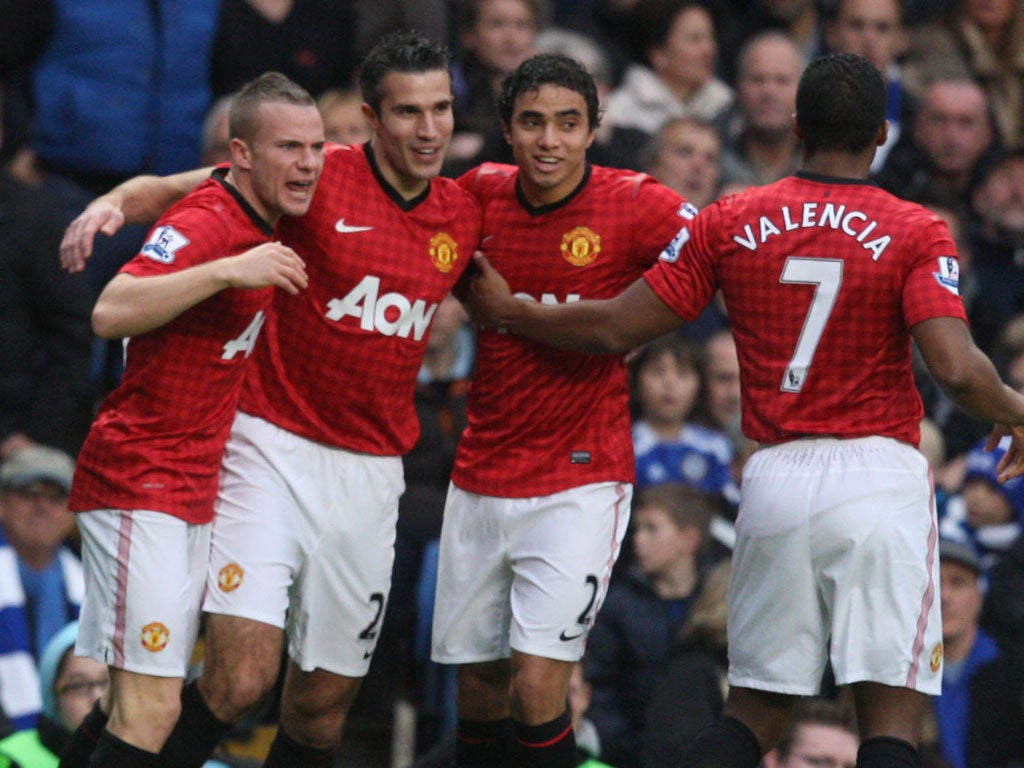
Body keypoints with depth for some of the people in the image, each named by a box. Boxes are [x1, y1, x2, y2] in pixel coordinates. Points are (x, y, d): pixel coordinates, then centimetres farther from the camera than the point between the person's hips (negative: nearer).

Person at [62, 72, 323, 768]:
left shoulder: (262, 216, 10)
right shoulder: (205, 223, -17)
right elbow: (111, 314, -32)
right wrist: (228, 270, -37)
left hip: (194, 488, 9)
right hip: (140, 482, -9)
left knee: (140, 705, 10)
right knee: (150, 710, -16)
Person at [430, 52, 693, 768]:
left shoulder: (634, 205, -11)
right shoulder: (480, 194, 1)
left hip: (580, 480, -4)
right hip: (481, 478, 4)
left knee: (537, 683, -14)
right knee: (479, 682, 10)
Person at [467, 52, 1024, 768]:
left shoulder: (729, 223, 5)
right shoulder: (917, 233, -4)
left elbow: (616, 328, 6)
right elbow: (956, 368, -16)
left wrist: (507, 312, 22)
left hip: (776, 476, 3)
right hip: (879, 474, -3)